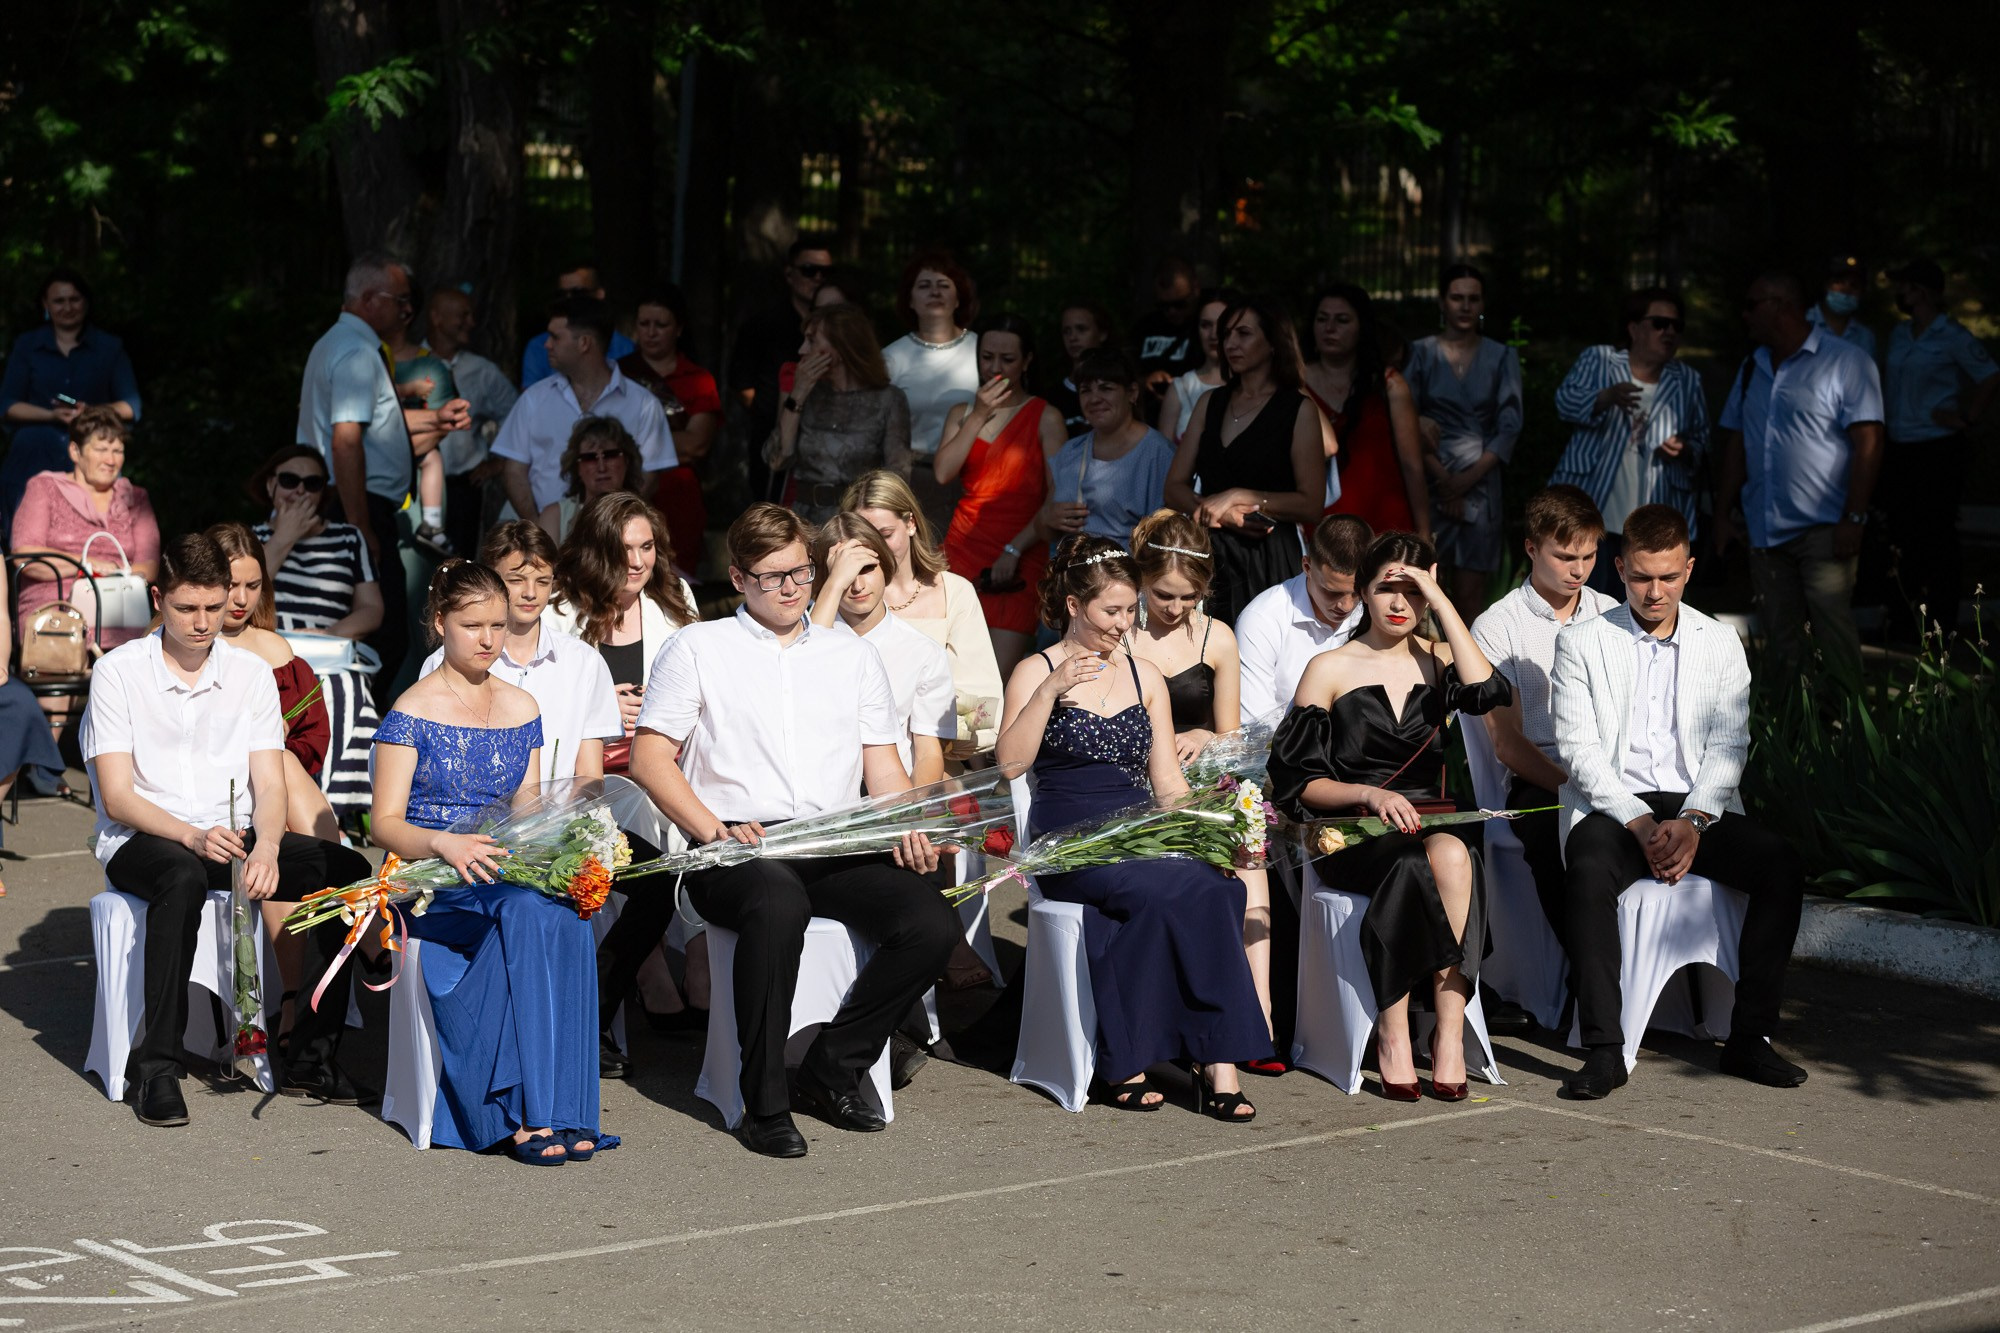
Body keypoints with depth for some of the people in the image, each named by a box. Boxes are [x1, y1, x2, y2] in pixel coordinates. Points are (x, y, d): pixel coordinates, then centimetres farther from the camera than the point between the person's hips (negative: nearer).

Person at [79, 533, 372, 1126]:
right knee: (183, 877, -40)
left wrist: (266, 846, -22)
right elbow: (117, 796, -11)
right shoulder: (119, 671, -5)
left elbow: (269, 783, 1)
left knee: (347, 871, -20)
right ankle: (157, 1065, -33)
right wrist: (192, 836, -28)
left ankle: (311, 1055, -15)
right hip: (140, 839, -4)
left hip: (235, 834, 4)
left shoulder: (251, 672, 7)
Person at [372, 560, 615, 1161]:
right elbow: (385, 823, -6)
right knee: (529, 911, -35)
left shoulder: (521, 710, 17)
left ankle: (556, 1112, -36)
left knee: (563, 915, -33)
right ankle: (531, 1112, -36)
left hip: (513, 880, 4)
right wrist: (443, 843, -26)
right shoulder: (412, 713, 1)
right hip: (434, 889, -4)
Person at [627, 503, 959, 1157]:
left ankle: (833, 1067, -7)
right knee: (779, 902, -40)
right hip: (736, 851, -4)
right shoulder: (698, 649, 12)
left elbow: (883, 767, 20)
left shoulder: (853, 656, 24)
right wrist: (712, 829, -11)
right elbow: (649, 757, 5)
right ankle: (764, 1104, -29)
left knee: (933, 923, -24)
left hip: (838, 849, 4)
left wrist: (909, 829, -2)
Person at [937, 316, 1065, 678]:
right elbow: (943, 474, 0)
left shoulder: (1045, 417, 3)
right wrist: (978, 417, -4)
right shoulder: (962, 413, 16)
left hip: (1019, 559, -3)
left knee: (997, 681, -14)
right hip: (963, 549, 3)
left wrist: (1015, 549, -13)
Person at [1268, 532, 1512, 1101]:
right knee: (1424, 864, -35)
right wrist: (1369, 794, -15)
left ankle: (1447, 1031, -31)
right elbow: (1297, 784, 3)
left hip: (1428, 822, 2)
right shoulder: (1330, 669, 7)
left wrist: (1443, 604, -5)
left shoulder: (1436, 660, 15)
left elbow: (1487, 692, -10)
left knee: (1451, 854, -35)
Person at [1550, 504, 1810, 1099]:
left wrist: (1694, 821, -15)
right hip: (1611, 805, -2)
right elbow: (1578, 750, -4)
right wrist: (1640, 822, -17)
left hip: (1698, 804, 3)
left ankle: (1749, 1037, -18)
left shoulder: (1720, 642, 12)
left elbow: (1729, 745, 3)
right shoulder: (1580, 642, 5)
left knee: (1782, 864, -24)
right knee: (1589, 873, -36)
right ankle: (1604, 1050, -32)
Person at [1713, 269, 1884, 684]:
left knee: (1833, 636, -12)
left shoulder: (1845, 362, -5)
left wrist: (1852, 520, -17)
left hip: (1824, 529, -6)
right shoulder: (1753, 369, 15)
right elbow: (1736, 444, 19)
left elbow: (1868, 444, -10)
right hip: (1765, 532, 6)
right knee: (1780, 642, 7)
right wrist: (1723, 515, 12)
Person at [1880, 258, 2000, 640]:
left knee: (1938, 533, -1)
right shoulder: (1899, 336, 12)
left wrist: (1967, 418, -13)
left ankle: (1943, 619, 7)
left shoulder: (1952, 336, -10)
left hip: (1939, 448, -7)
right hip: (1899, 447, 7)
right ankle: (1909, 608, 24)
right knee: (1902, 530, 12)